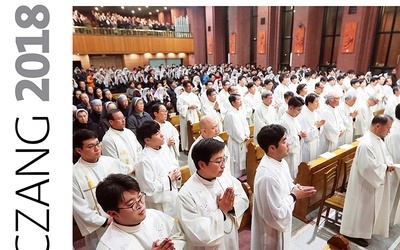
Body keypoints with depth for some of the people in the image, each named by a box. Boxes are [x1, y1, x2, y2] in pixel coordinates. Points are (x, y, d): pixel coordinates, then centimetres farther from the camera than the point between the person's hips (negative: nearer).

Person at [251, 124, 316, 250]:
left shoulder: (280, 162, -6)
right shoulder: (267, 176, -37)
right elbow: (277, 214, -30)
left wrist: (296, 188, -8)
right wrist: (294, 196, -19)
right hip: (272, 232, -9)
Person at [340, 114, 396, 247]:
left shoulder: (378, 139, 2)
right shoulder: (366, 144, -30)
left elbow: (385, 155, 14)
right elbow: (369, 168, -32)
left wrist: (389, 164, -7)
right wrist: (386, 167, -18)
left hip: (375, 182, 10)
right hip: (365, 184, -10)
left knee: (370, 208, 25)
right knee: (362, 208, 7)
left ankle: (363, 230, 44)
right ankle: (353, 233, 25)